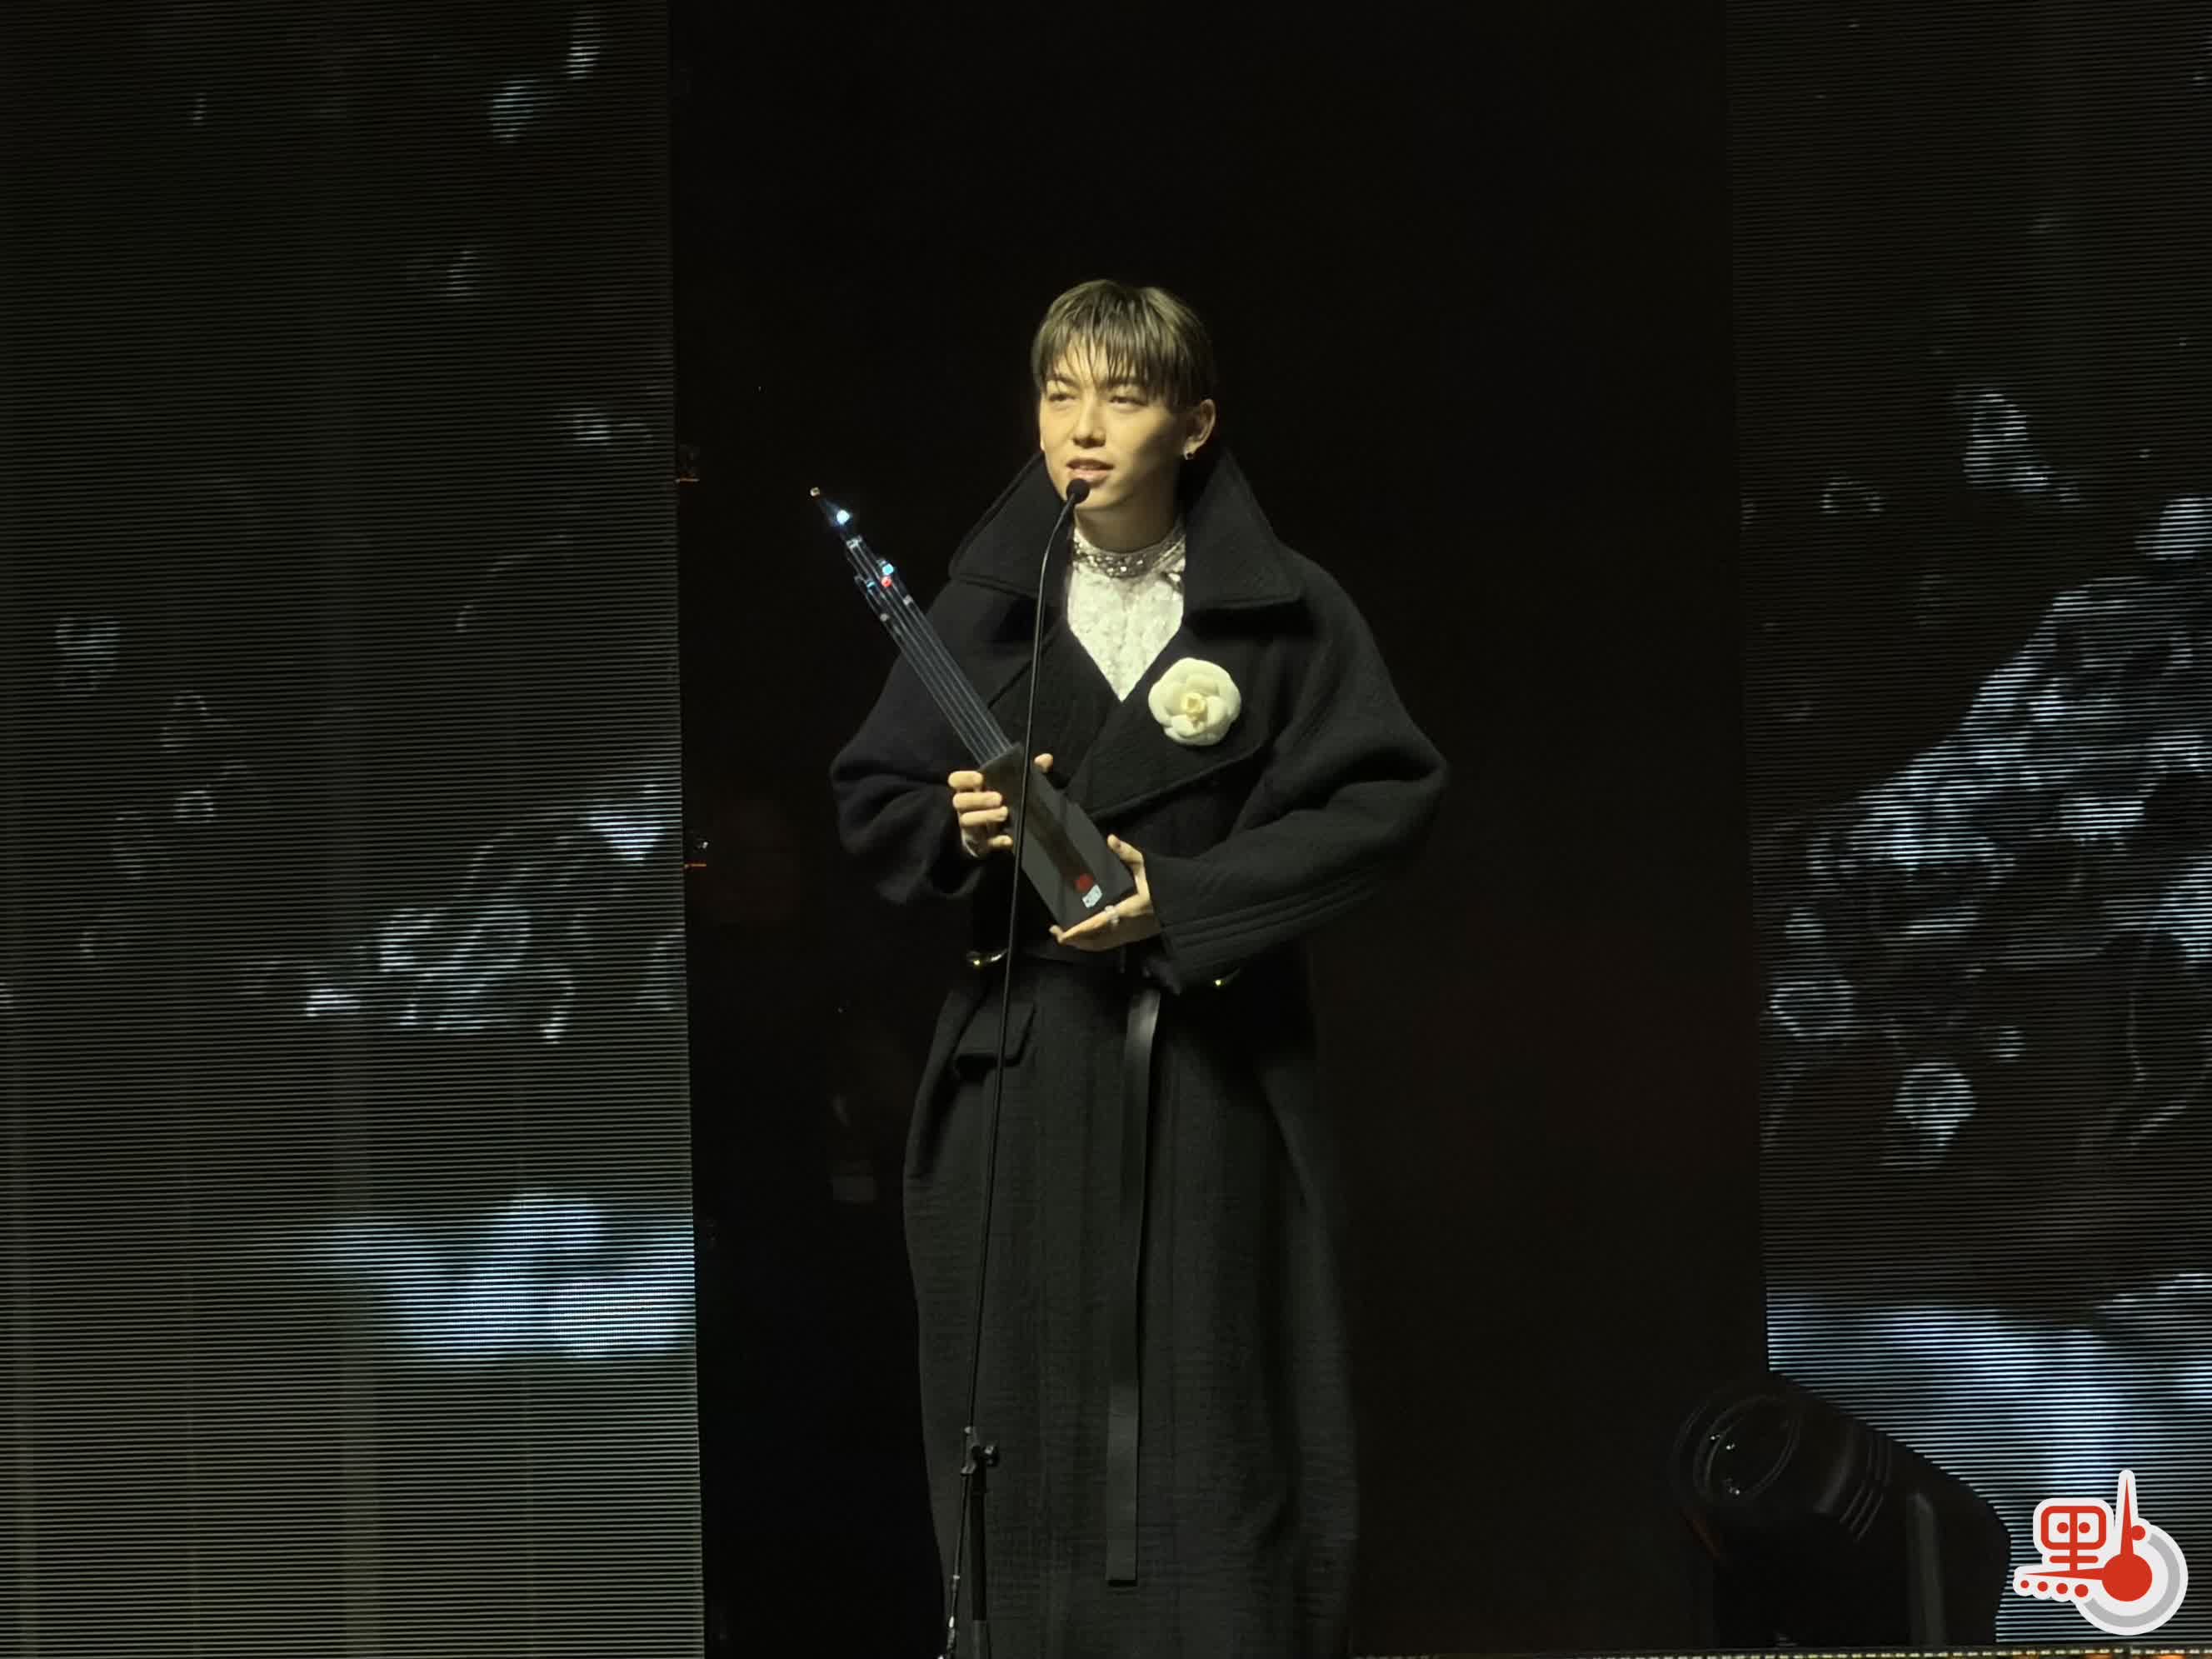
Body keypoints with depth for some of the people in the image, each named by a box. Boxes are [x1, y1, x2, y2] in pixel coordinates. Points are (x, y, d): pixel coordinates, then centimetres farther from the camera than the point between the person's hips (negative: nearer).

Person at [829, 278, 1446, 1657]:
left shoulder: (1287, 612, 1)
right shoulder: (986, 607, 8)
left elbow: (1390, 797, -4)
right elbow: (869, 806, 12)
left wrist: (1185, 893, -13)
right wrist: (958, 831, -10)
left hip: (1213, 1067, -2)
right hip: (1023, 1065, 2)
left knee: (1214, 1431, -5)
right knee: (1033, 1434, -1)